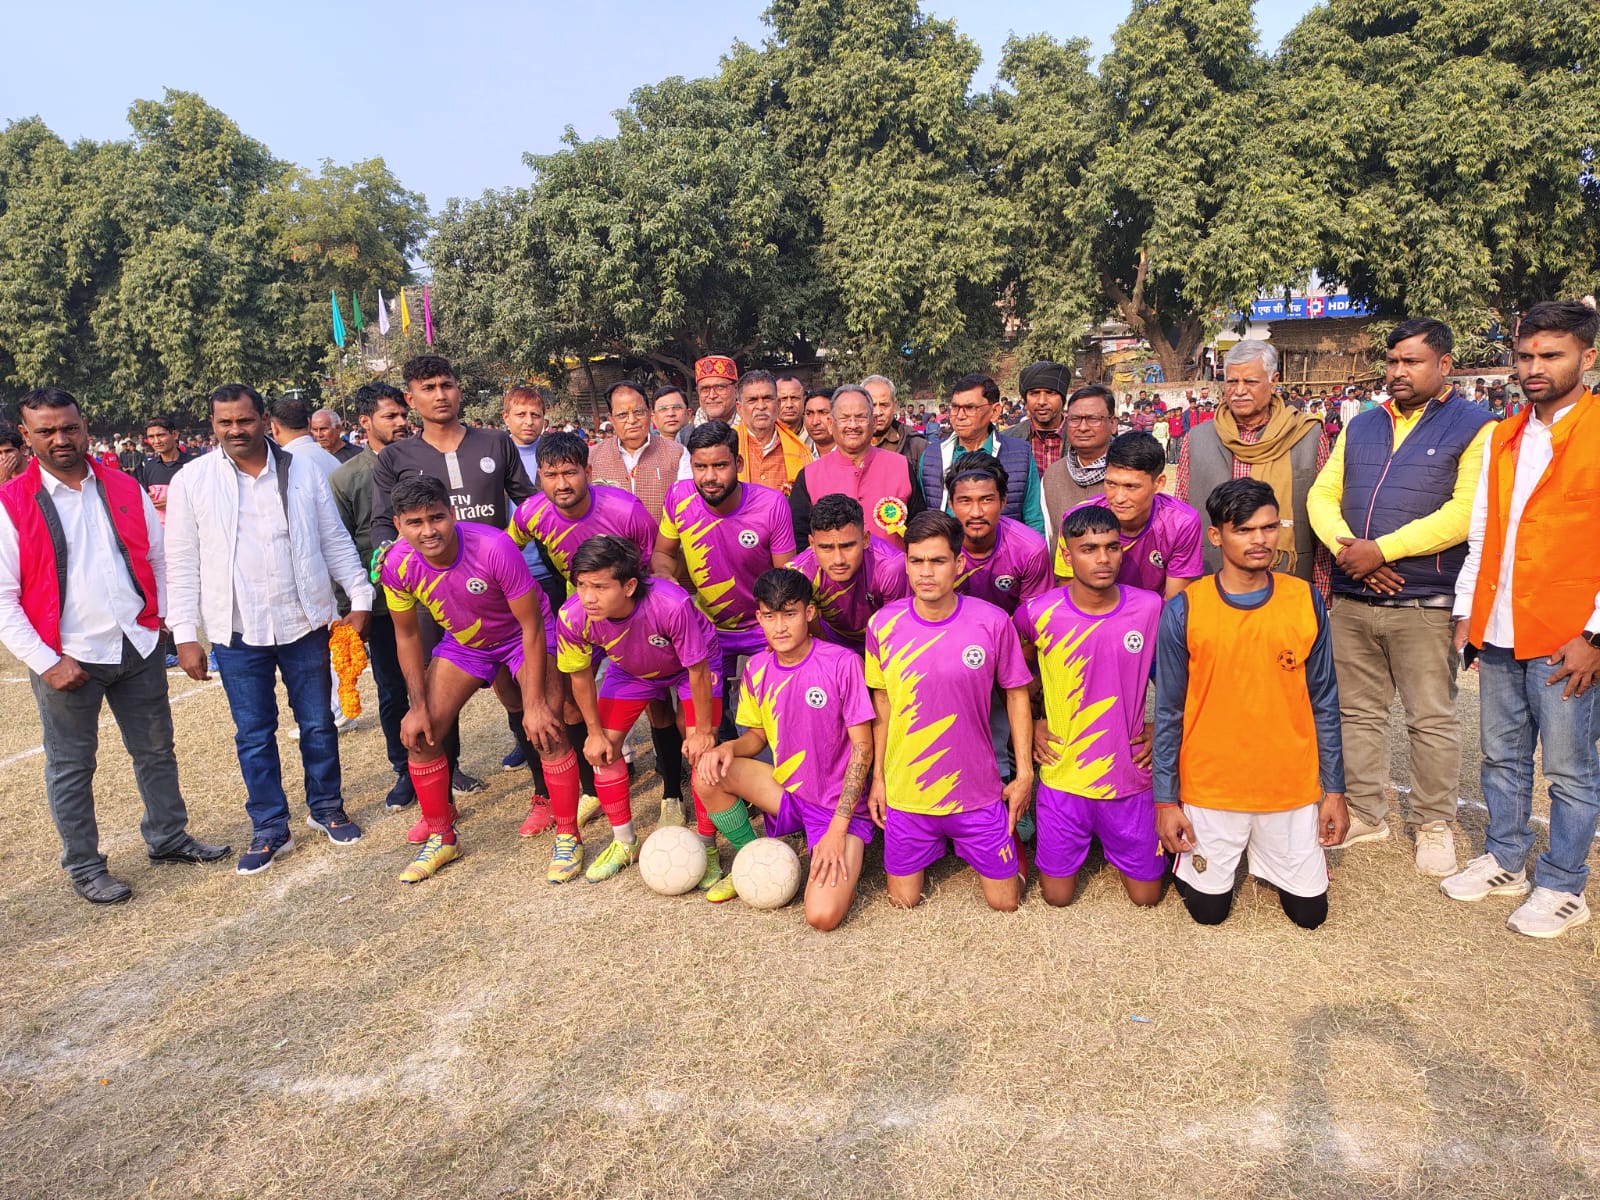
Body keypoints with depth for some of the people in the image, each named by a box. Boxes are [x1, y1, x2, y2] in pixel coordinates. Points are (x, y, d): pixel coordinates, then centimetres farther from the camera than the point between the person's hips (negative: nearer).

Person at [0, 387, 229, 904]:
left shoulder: (124, 489, 4)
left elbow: (158, 558, 14)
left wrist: (160, 616, 5)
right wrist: (46, 662, -13)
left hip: (139, 647, 4)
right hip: (68, 658, -3)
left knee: (156, 750, 15)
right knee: (71, 767, 9)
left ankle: (168, 837, 34)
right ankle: (84, 867, 25)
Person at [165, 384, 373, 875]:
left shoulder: (302, 471, 0)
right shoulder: (191, 481, -2)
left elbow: (336, 542, 5)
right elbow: (183, 565, -1)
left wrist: (360, 598, 0)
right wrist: (185, 634, -4)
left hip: (305, 623, 1)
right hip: (237, 632, 0)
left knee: (318, 724, 11)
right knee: (253, 734, 9)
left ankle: (327, 808, 30)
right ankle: (269, 829, 22)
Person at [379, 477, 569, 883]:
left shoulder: (495, 548, -35)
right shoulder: (397, 564, -22)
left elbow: (532, 626, -26)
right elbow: (407, 634, -5)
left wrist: (535, 704, -27)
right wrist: (418, 706, -9)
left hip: (524, 634, -4)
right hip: (464, 641, 5)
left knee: (546, 730, -20)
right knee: (419, 734, -4)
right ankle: (441, 838, 18)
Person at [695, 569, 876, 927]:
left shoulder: (842, 663, -18)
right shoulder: (757, 668, -2)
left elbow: (862, 747, -15)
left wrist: (837, 829, -19)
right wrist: (729, 747, -15)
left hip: (840, 804, -5)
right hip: (788, 791, 5)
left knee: (823, 916, -23)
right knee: (708, 773, -17)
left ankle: (840, 867, 12)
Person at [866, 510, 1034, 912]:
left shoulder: (992, 622, -15)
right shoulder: (883, 625, -10)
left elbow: (1016, 694, -1)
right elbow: (882, 703, 2)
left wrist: (1024, 772, 0)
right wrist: (877, 777, 6)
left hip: (977, 792, -1)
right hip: (906, 793, 1)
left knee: (1005, 901, 10)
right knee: (903, 900, 13)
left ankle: (1007, 837, 40)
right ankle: (936, 848, 42)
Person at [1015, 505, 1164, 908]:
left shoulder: (1152, 609, -10)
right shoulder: (1038, 613, -12)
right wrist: (1030, 724, -2)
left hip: (1130, 778, 1)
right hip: (1062, 776, -1)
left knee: (1146, 895, 13)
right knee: (1057, 895, 11)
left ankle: (1110, 843, 42)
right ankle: (1084, 842, 40)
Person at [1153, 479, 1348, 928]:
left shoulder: (1306, 601, -5)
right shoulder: (1183, 611, -11)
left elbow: (1324, 703, 3)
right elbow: (1169, 713, -4)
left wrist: (1335, 790, 4)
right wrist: (1166, 800, -3)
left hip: (1292, 787, 2)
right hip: (1210, 789, -2)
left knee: (1309, 910, 8)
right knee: (1209, 908, 6)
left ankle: (1263, 853, 36)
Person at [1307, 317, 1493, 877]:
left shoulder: (1475, 427, -2)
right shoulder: (1361, 426, 15)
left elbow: (1466, 511, -14)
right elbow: (1322, 494, 8)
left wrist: (1381, 550, -18)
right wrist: (1346, 549, -10)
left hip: (1424, 605, -5)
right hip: (1351, 599, 5)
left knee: (1432, 720, 4)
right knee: (1358, 713, 12)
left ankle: (1433, 826, 19)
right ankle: (1365, 815, 26)